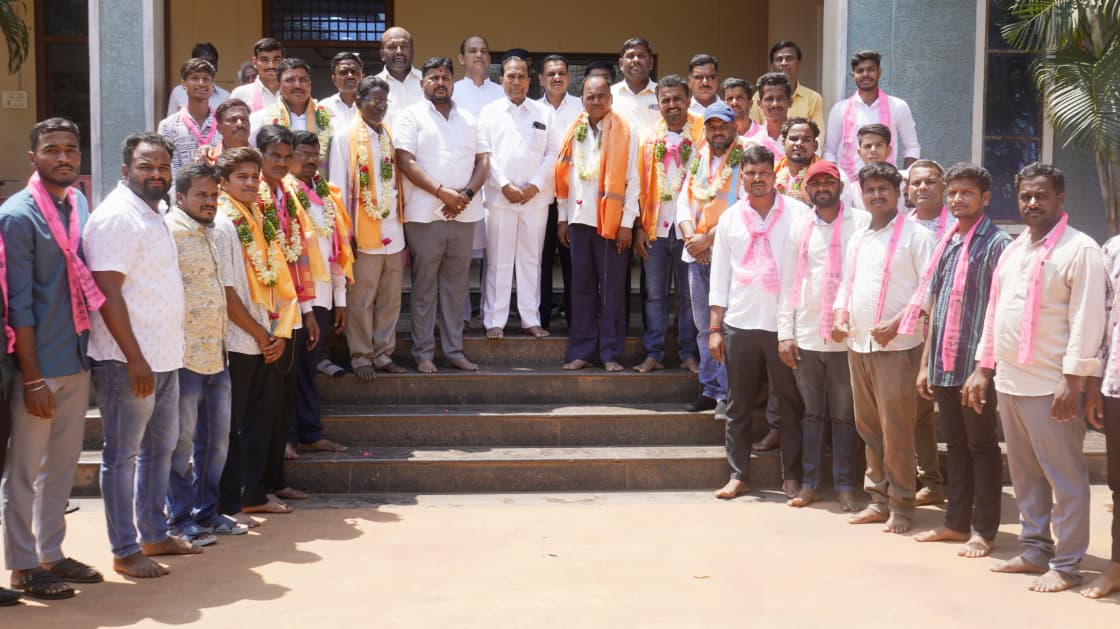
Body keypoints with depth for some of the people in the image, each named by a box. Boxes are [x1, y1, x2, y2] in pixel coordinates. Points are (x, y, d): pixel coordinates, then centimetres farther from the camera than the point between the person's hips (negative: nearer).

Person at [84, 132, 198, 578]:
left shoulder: (155, 211, 13)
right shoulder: (117, 216, -15)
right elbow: (107, 292, -21)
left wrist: (162, 354, 17)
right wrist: (135, 359, -23)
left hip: (163, 357, 10)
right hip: (128, 361, -10)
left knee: (160, 447, 17)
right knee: (122, 456, 1)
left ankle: (154, 535, 29)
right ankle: (125, 551, 9)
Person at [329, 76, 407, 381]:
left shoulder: (390, 135, 12)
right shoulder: (345, 138, -4)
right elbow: (339, 188, -5)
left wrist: (402, 222, 12)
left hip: (393, 231, 5)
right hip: (364, 233, -5)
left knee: (390, 298, 10)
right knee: (361, 300, 1)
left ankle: (383, 353, 21)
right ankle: (361, 356, 12)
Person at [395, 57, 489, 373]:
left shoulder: (468, 119, 16)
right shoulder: (411, 116, 2)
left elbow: (483, 161, 10)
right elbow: (406, 161, -8)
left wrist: (467, 193, -8)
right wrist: (443, 192, -16)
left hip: (464, 214, 4)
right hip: (425, 214, -4)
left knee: (456, 284, 8)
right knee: (424, 285, 1)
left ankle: (454, 349, 15)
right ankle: (423, 352, 8)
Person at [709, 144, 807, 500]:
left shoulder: (798, 213, 1)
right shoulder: (730, 218, 9)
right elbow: (719, 277, 10)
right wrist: (714, 328, 5)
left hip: (785, 323, -2)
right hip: (740, 323, 2)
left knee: (791, 403, 4)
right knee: (738, 404, 7)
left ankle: (791, 477, 14)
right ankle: (738, 475, 16)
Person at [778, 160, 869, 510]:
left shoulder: (862, 223, -1)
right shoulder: (799, 229, 10)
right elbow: (788, 284, 10)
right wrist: (785, 333, 4)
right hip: (806, 336, 3)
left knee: (845, 416, 5)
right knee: (812, 413, 11)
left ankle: (846, 486, 13)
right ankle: (809, 484, 18)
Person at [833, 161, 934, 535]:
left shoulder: (915, 235, -5)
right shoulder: (858, 240, 16)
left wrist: (896, 325, -20)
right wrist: (841, 316, 4)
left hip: (896, 347, -7)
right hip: (857, 345, 7)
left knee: (896, 430, -4)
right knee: (868, 427, 12)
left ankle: (901, 506, 6)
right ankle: (879, 499, 22)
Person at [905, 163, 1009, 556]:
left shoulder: (996, 244, -7)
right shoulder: (946, 243, 13)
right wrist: (926, 362, 15)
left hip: (977, 363, -6)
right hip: (945, 364, 7)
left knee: (981, 446, 3)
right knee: (955, 444, 14)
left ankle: (984, 530, 11)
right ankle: (956, 522, 22)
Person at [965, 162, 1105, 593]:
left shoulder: (1080, 250, -8)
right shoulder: (1012, 250, 15)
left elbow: (1087, 320, -14)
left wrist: (1073, 381, -18)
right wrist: (983, 367, 15)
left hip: (1050, 387, -7)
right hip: (1008, 382, 8)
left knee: (1064, 478, 0)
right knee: (1025, 475, 14)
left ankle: (1066, 565, 6)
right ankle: (1034, 551, 25)